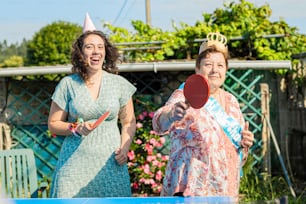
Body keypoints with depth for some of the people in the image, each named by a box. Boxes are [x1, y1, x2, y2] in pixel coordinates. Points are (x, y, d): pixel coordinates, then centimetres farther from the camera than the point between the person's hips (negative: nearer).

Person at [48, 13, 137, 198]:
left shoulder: (119, 84, 7)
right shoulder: (68, 84, 3)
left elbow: (128, 122, 14)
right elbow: (53, 124, 7)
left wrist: (124, 149, -1)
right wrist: (76, 129, -10)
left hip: (110, 162, 1)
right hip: (75, 162, -1)